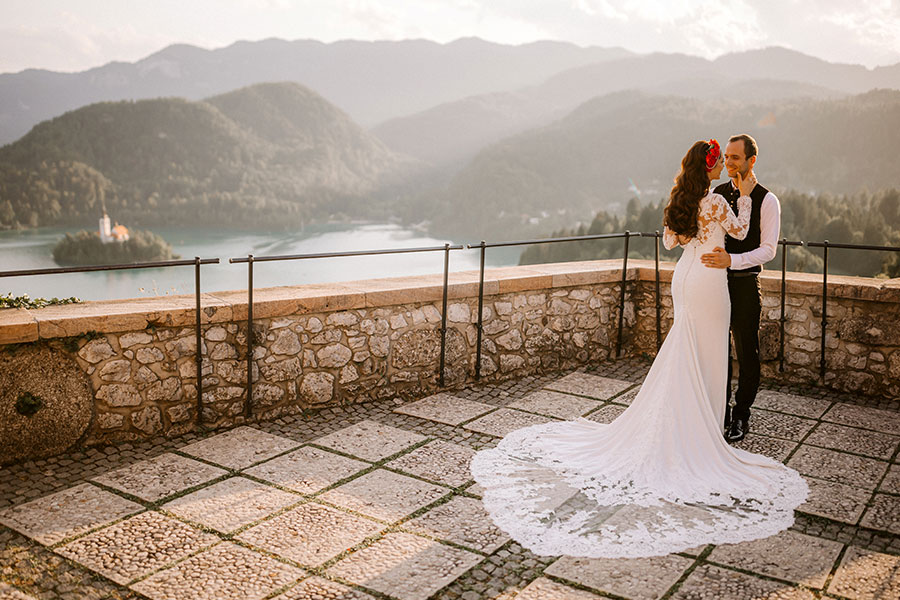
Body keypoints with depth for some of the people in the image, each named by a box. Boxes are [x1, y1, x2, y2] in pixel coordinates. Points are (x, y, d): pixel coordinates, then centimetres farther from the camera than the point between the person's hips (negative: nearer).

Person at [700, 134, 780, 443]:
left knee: (747, 353, 6)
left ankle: (741, 416, 22)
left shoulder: (767, 200, -7)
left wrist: (731, 260, -28)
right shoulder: (717, 193, 7)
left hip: (745, 283, -4)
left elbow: (768, 249, -13)